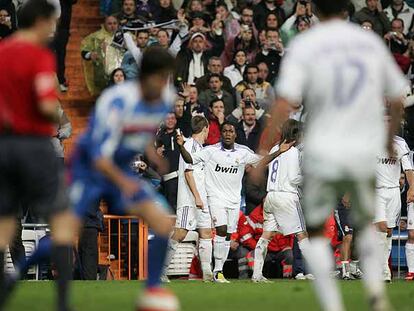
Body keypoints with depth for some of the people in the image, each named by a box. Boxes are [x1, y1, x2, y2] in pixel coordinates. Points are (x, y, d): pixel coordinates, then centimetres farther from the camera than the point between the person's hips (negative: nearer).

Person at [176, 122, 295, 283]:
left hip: (234, 199, 4)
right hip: (216, 196, -4)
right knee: (221, 229, -19)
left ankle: (219, 270, 15)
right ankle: (217, 271, -15)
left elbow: (261, 161, 12)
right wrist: (181, 146, -21)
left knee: (228, 235, 5)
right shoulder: (211, 151, -4)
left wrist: (279, 152, 3)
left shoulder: (243, 152, 4)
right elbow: (190, 159, -5)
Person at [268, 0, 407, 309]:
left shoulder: (303, 46, -5)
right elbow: (398, 99, 15)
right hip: (366, 153, 3)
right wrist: (391, 137, 32)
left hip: (323, 154, -3)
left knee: (316, 232, 13)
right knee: (366, 224, 24)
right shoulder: (371, 42, 6)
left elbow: (284, 105, -14)